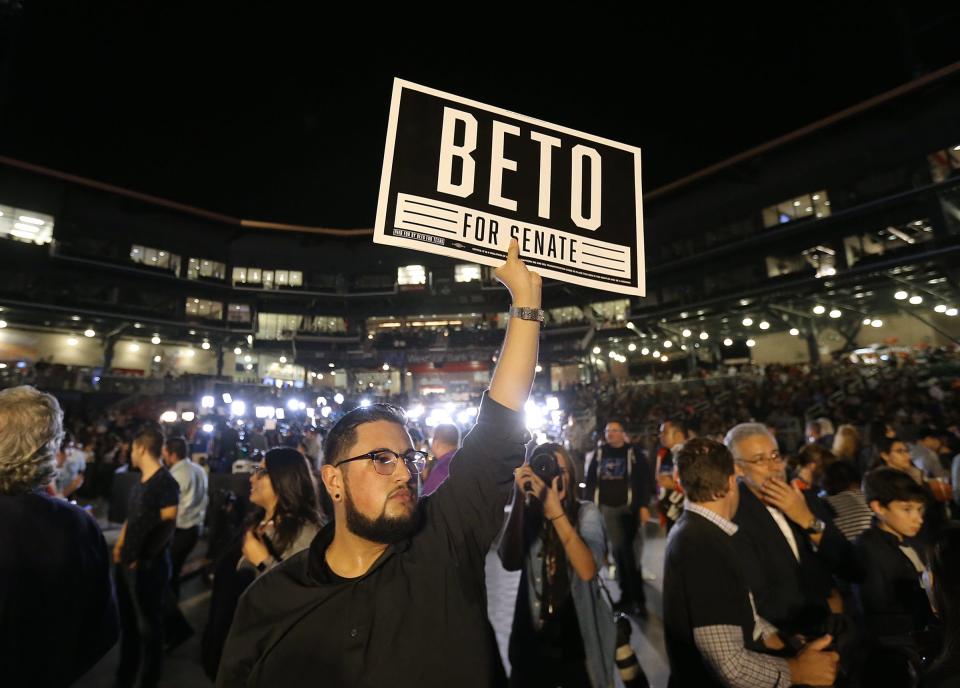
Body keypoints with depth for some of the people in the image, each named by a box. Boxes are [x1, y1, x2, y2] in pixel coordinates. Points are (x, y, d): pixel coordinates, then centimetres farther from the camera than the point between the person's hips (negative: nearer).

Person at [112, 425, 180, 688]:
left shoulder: (166, 483, -18)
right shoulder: (139, 482, 8)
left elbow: (168, 526, -20)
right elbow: (130, 520, 17)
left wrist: (144, 557, -13)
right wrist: (119, 546, 5)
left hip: (148, 566, -8)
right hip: (127, 562, 8)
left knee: (148, 626, 9)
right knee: (128, 621, 21)